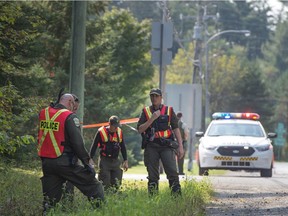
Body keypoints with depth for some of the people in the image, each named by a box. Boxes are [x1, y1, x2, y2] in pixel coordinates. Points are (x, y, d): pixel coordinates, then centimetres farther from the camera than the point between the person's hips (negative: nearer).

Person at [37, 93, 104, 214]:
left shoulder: (43, 113, 8)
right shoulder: (69, 117, -10)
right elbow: (77, 142, -13)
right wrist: (87, 160, -4)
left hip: (46, 162, 6)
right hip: (63, 162, -6)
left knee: (49, 198, 11)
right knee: (93, 186, 2)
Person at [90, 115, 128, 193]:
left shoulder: (119, 132, 7)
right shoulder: (101, 132, -7)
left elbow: (123, 147, 17)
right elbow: (94, 146, -3)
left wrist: (125, 161, 14)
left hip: (115, 161, 5)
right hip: (104, 160, -5)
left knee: (116, 183, 2)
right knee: (105, 184, -10)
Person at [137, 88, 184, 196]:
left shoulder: (169, 111, 10)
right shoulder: (146, 112, 10)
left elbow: (176, 129, 9)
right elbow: (140, 129, 1)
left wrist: (180, 146, 2)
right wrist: (152, 119, -10)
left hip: (167, 146, -1)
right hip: (151, 147, 1)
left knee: (172, 171, -13)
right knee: (152, 175, 1)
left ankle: (177, 195, -13)